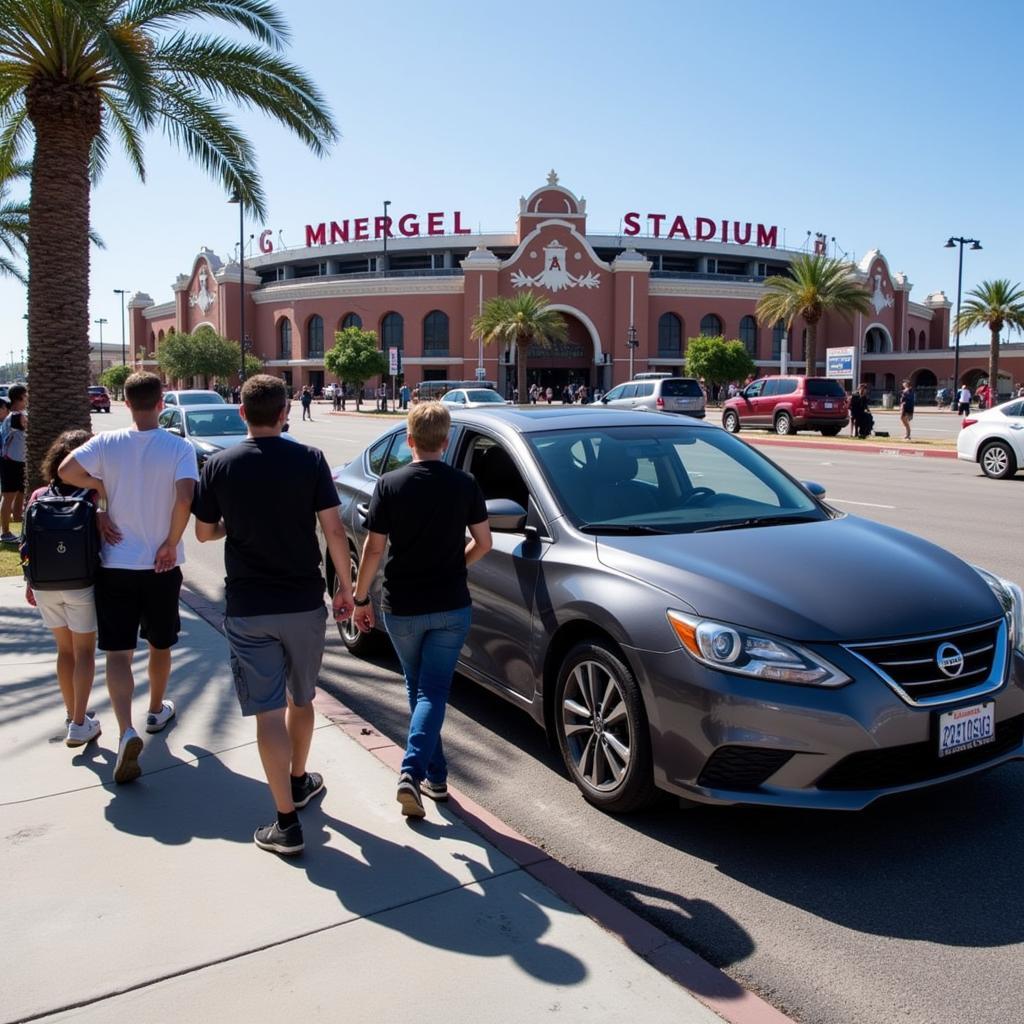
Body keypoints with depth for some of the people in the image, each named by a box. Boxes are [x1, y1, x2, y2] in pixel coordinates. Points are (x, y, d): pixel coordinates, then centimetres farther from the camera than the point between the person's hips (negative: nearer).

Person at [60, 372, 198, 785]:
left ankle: (126, 732, -16)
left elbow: (66, 471, -17)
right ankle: (156, 712, 38)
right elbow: (184, 500, -22)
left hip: (115, 564, 0)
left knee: (118, 653, 1)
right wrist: (171, 545, -9)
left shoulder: (106, 443, -4)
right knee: (160, 645, 20)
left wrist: (102, 487, -1)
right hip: (161, 566, 0)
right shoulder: (179, 448, -10)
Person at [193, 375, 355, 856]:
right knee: (301, 700, 21)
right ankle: (299, 781, 40)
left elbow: (205, 532, 6)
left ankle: (286, 823, 1)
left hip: (248, 608, -1)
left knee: (268, 712, 1)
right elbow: (334, 530, -8)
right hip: (304, 603, 1)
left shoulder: (220, 465, -3)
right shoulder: (309, 460, -6)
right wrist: (345, 586, 2)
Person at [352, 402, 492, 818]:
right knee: (434, 691, 5)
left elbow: (374, 549, -8)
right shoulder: (464, 484, -4)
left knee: (419, 688, 17)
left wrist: (361, 599, 3)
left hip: (401, 608, 0)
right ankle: (414, 771, -12)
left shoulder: (389, 485, -8)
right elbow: (483, 543, 1)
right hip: (451, 607, 0)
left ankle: (434, 775, 24)